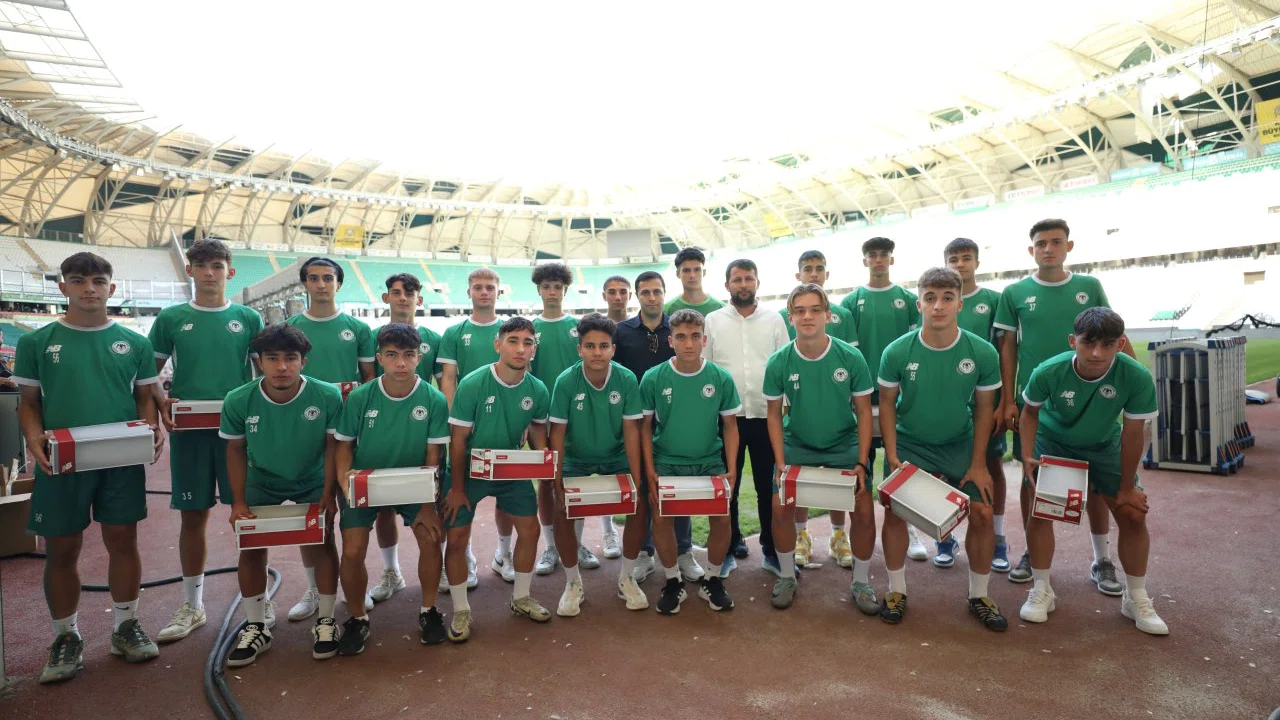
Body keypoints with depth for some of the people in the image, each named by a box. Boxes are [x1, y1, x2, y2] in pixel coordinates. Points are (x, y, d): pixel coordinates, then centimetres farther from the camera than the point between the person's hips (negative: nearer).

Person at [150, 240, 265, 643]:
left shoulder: (248, 318, 4)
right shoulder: (170, 319, 5)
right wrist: (162, 403, -9)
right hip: (188, 430, 1)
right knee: (193, 515, 9)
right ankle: (192, 606, 23)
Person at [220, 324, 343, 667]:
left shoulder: (328, 396, -28)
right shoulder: (238, 401, -23)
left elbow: (332, 445, -14)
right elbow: (236, 450, -8)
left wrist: (328, 494, -16)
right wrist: (238, 501, -10)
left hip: (313, 484, -1)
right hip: (261, 484, 2)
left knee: (320, 544, -7)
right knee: (251, 548, -1)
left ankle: (325, 622, 12)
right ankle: (256, 628, 18)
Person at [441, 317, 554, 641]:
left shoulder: (538, 390, -13)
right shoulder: (472, 384, -24)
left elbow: (538, 430, 6)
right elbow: (457, 440, -17)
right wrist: (456, 488, -13)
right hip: (469, 470, -3)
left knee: (530, 529, 5)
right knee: (456, 538, -3)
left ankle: (521, 598, 28)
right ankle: (461, 610, 18)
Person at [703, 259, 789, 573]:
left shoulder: (774, 319, 6)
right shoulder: (712, 321, 4)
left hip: (767, 416, 0)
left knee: (768, 486, 8)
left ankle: (772, 550, 21)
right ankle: (728, 549, 23)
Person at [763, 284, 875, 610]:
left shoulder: (851, 357, -17)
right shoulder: (778, 363, -15)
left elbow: (863, 412, -7)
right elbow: (774, 414, -3)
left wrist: (861, 463, -11)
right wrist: (780, 463, -9)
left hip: (844, 445, 0)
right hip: (797, 445, 1)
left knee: (864, 510, -7)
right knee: (780, 507, -7)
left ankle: (861, 582, 18)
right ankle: (787, 576, 19)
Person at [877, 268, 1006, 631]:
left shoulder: (983, 353, -16)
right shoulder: (897, 352, -18)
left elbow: (984, 408, -3)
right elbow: (887, 403, -6)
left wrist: (978, 464, -4)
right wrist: (892, 457, -11)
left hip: (960, 446, 1)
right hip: (909, 445, -1)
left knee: (982, 514, -3)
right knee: (895, 513, -5)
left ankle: (979, 596, 20)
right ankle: (897, 591, 16)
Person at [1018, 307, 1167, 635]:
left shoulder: (1137, 378, -32)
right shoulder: (1048, 372, -33)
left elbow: (1133, 434, -19)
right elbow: (1030, 410, -10)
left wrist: (1126, 488, -9)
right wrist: (1028, 456, -20)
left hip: (1105, 446, 1)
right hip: (1054, 442, -1)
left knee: (1133, 514, -1)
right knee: (1040, 511, -9)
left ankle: (1137, 598, 20)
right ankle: (1041, 591, 10)